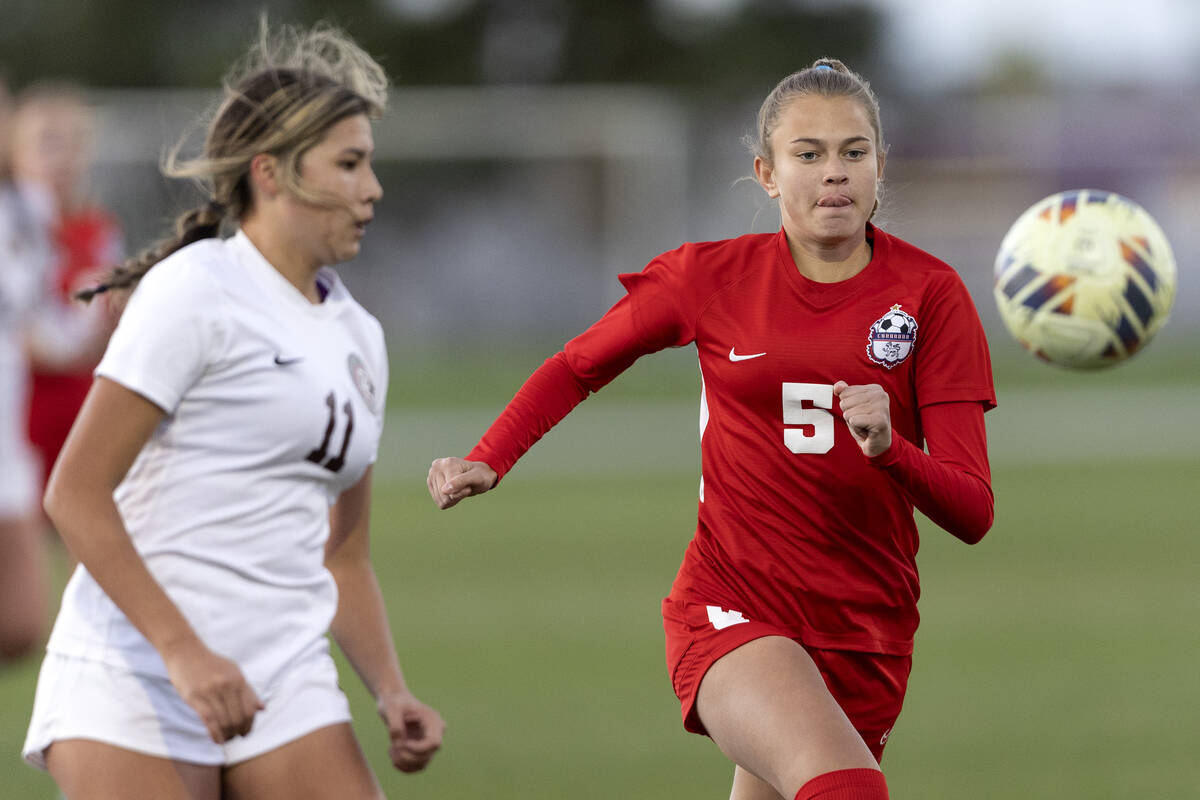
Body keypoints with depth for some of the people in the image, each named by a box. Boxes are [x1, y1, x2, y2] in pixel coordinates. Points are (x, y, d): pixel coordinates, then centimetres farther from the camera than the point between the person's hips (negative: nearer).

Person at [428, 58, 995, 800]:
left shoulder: (929, 293, -2)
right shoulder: (710, 279, -1)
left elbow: (972, 513, -7)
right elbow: (576, 368, 17)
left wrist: (889, 448, -27)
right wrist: (487, 461, 1)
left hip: (867, 628, 3)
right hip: (731, 608, -3)